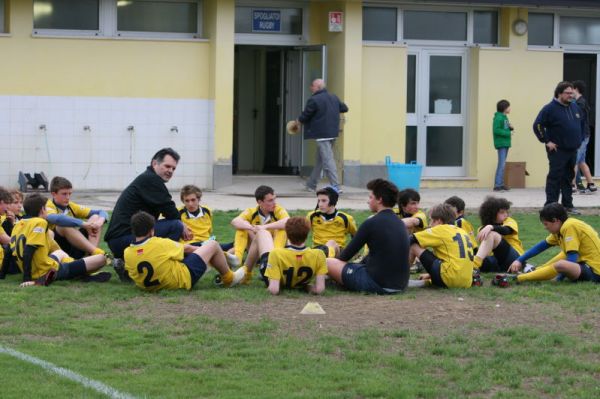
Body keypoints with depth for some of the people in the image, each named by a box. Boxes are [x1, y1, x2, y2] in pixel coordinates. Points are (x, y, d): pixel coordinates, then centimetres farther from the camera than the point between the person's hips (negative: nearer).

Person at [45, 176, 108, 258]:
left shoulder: (71, 206, 12)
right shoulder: (48, 207, -8)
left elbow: (102, 212, 11)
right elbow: (56, 219, -35)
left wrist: (100, 221, -14)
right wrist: (84, 224, -37)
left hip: (75, 251, 7)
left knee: (95, 217, 0)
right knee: (63, 225, -32)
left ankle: (92, 253, -25)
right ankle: (97, 253, -38)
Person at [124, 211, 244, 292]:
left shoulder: (127, 253, -14)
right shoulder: (159, 244, -25)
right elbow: (186, 248, -5)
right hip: (182, 279, -6)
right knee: (213, 245, 7)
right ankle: (229, 279, 29)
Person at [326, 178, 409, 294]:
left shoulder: (372, 223, -12)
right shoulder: (400, 223, 10)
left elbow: (350, 252, -1)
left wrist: (337, 261, 18)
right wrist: (360, 263, 28)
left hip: (378, 285, -8)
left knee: (327, 263, -1)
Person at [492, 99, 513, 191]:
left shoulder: (505, 117, 15)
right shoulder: (498, 117, -14)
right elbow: (496, 130, -22)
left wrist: (510, 128, 3)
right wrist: (507, 133, -20)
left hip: (506, 143, 10)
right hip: (501, 143, -10)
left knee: (502, 164, 12)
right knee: (502, 164, -11)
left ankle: (501, 184, 16)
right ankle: (497, 185, -12)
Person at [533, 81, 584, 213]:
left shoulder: (574, 107, 10)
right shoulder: (550, 108, -11)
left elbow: (581, 123, 26)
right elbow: (537, 125, -13)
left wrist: (578, 140, 17)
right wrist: (547, 141, -14)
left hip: (572, 150, 7)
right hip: (558, 151, -7)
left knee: (569, 178, 11)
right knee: (555, 178, -6)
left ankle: (568, 204, 17)